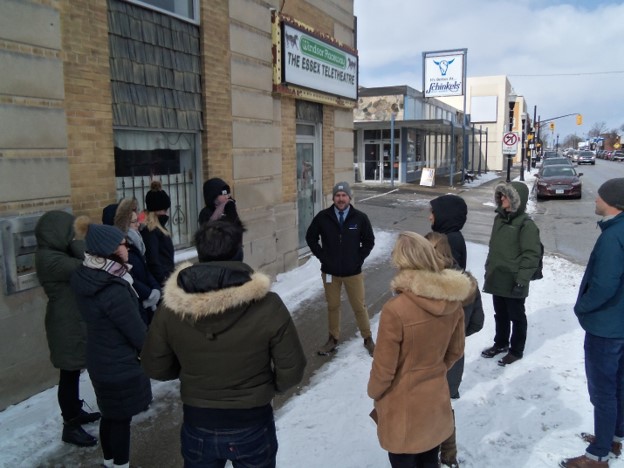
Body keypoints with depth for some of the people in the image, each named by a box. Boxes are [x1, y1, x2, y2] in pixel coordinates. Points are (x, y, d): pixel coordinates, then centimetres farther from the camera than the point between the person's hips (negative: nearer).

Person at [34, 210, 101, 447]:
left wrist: (76, 245, -6)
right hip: (67, 325, -10)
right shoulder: (49, 259, -23)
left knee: (73, 372, 21)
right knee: (69, 375, 1)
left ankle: (76, 412, 37)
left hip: (73, 321, 10)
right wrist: (77, 242, -18)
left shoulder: (57, 254, 10)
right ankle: (70, 426, 14)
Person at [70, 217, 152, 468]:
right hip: (121, 366, -8)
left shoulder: (85, 278, -4)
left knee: (110, 415, 24)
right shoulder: (113, 290, -30)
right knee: (121, 419, 10)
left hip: (100, 360, 8)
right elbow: (138, 333, -21)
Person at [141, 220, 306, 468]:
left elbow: (155, 367, -3)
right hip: (252, 426, -1)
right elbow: (291, 371, -14)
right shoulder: (268, 305, -22)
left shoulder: (171, 307, -16)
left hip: (198, 427, 2)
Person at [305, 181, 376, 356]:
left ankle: (368, 338, 27)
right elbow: (311, 238, 5)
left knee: (359, 307, 9)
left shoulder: (360, 218, -9)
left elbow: (369, 241, 3)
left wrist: (358, 259, -5)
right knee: (332, 306, 14)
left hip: (353, 272, -1)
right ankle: (333, 338, 31)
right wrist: (322, 257, -2)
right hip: (330, 272, 1)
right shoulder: (323, 217, -8)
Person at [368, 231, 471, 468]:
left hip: (403, 406, -5)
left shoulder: (395, 310, -30)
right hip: (437, 398, 5)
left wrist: (374, 393, 1)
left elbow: (384, 367, -19)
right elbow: (456, 351, 4)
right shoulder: (453, 302, -11)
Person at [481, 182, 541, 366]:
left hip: (513, 281, -7)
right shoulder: (499, 218, 8)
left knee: (516, 316, 10)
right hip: (496, 279, 7)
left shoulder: (525, 224, -16)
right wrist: (488, 270, 18)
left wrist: (522, 281, -19)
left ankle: (516, 350, 24)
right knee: (500, 315, 21)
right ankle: (500, 343, 38)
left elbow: (531, 255, -18)